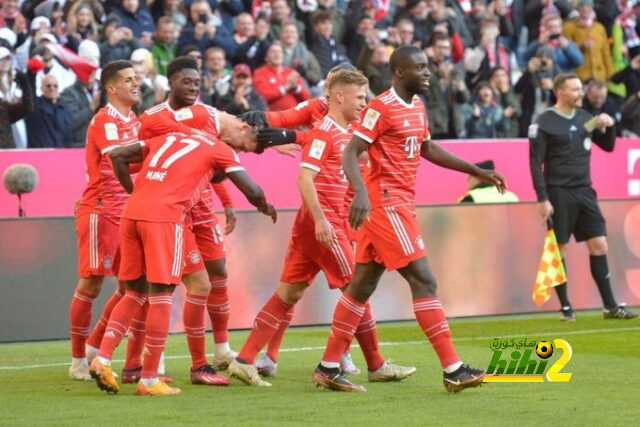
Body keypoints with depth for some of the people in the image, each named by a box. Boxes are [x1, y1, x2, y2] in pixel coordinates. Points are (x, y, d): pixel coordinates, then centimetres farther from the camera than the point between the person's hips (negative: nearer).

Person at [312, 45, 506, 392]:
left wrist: (477, 172, 28)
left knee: (362, 286, 10)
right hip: (386, 203, -9)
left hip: (400, 203, 9)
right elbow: (350, 154, -18)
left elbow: (428, 149, 28)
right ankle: (453, 370, -10)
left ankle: (328, 367, 14)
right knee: (424, 281, -10)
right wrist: (361, 193, -34)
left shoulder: (417, 106, 14)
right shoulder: (381, 108, -13)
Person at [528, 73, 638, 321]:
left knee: (599, 246, 2)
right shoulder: (544, 123, -6)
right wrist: (542, 199, -15)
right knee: (559, 249, -2)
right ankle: (565, 308, 7)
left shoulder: (584, 118, 11)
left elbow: (608, 146, 19)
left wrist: (609, 126, -2)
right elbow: (535, 163, -8)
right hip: (559, 194, -5)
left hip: (584, 191, 5)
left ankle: (610, 307, 6)